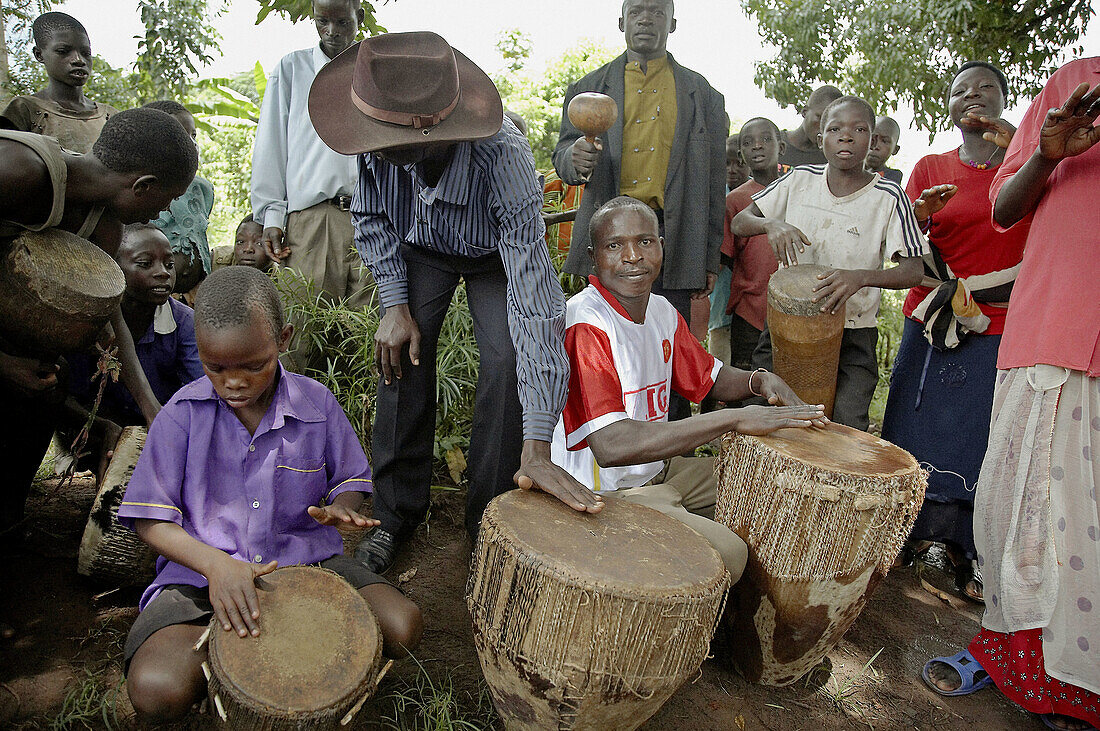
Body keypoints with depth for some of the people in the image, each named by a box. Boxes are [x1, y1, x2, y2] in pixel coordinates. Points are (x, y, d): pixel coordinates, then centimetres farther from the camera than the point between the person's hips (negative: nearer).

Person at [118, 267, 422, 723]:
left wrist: (340, 508, -17)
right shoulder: (182, 414, -8)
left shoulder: (316, 404, -5)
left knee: (402, 629, -18)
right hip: (202, 572, -1)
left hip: (305, 559, 1)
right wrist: (216, 564, -23)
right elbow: (149, 519, -6)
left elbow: (351, 479, 9)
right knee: (157, 693, -27)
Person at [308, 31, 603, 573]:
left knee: (508, 361, -21)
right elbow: (370, 217, -7)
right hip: (418, 249, 3)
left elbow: (534, 298, -47)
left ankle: (490, 520, -3)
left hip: (495, 255, -2)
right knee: (402, 355, -13)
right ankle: (395, 514, 3)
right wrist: (395, 304, -18)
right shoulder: (379, 142, -31)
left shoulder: (503, 158, -44)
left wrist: (537, 449, -52)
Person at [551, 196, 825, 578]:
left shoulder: (661, 311, 2)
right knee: (727, 553, -22)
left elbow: (711, 377, 18)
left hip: (657, 471, 9)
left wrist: (758, 380, -6)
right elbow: (610, 446, -35)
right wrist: (735, 418, -32)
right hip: (602, 494, -9)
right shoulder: (585, 325, -25)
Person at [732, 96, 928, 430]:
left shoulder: (888, 196, -5)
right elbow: (739, 222, 2)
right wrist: (771, 224, -21)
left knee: (846, 423, -13)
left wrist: (860, 277, -29)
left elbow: (913, 270, -8)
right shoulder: (800, 180, 2)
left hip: (852, 332, -2)